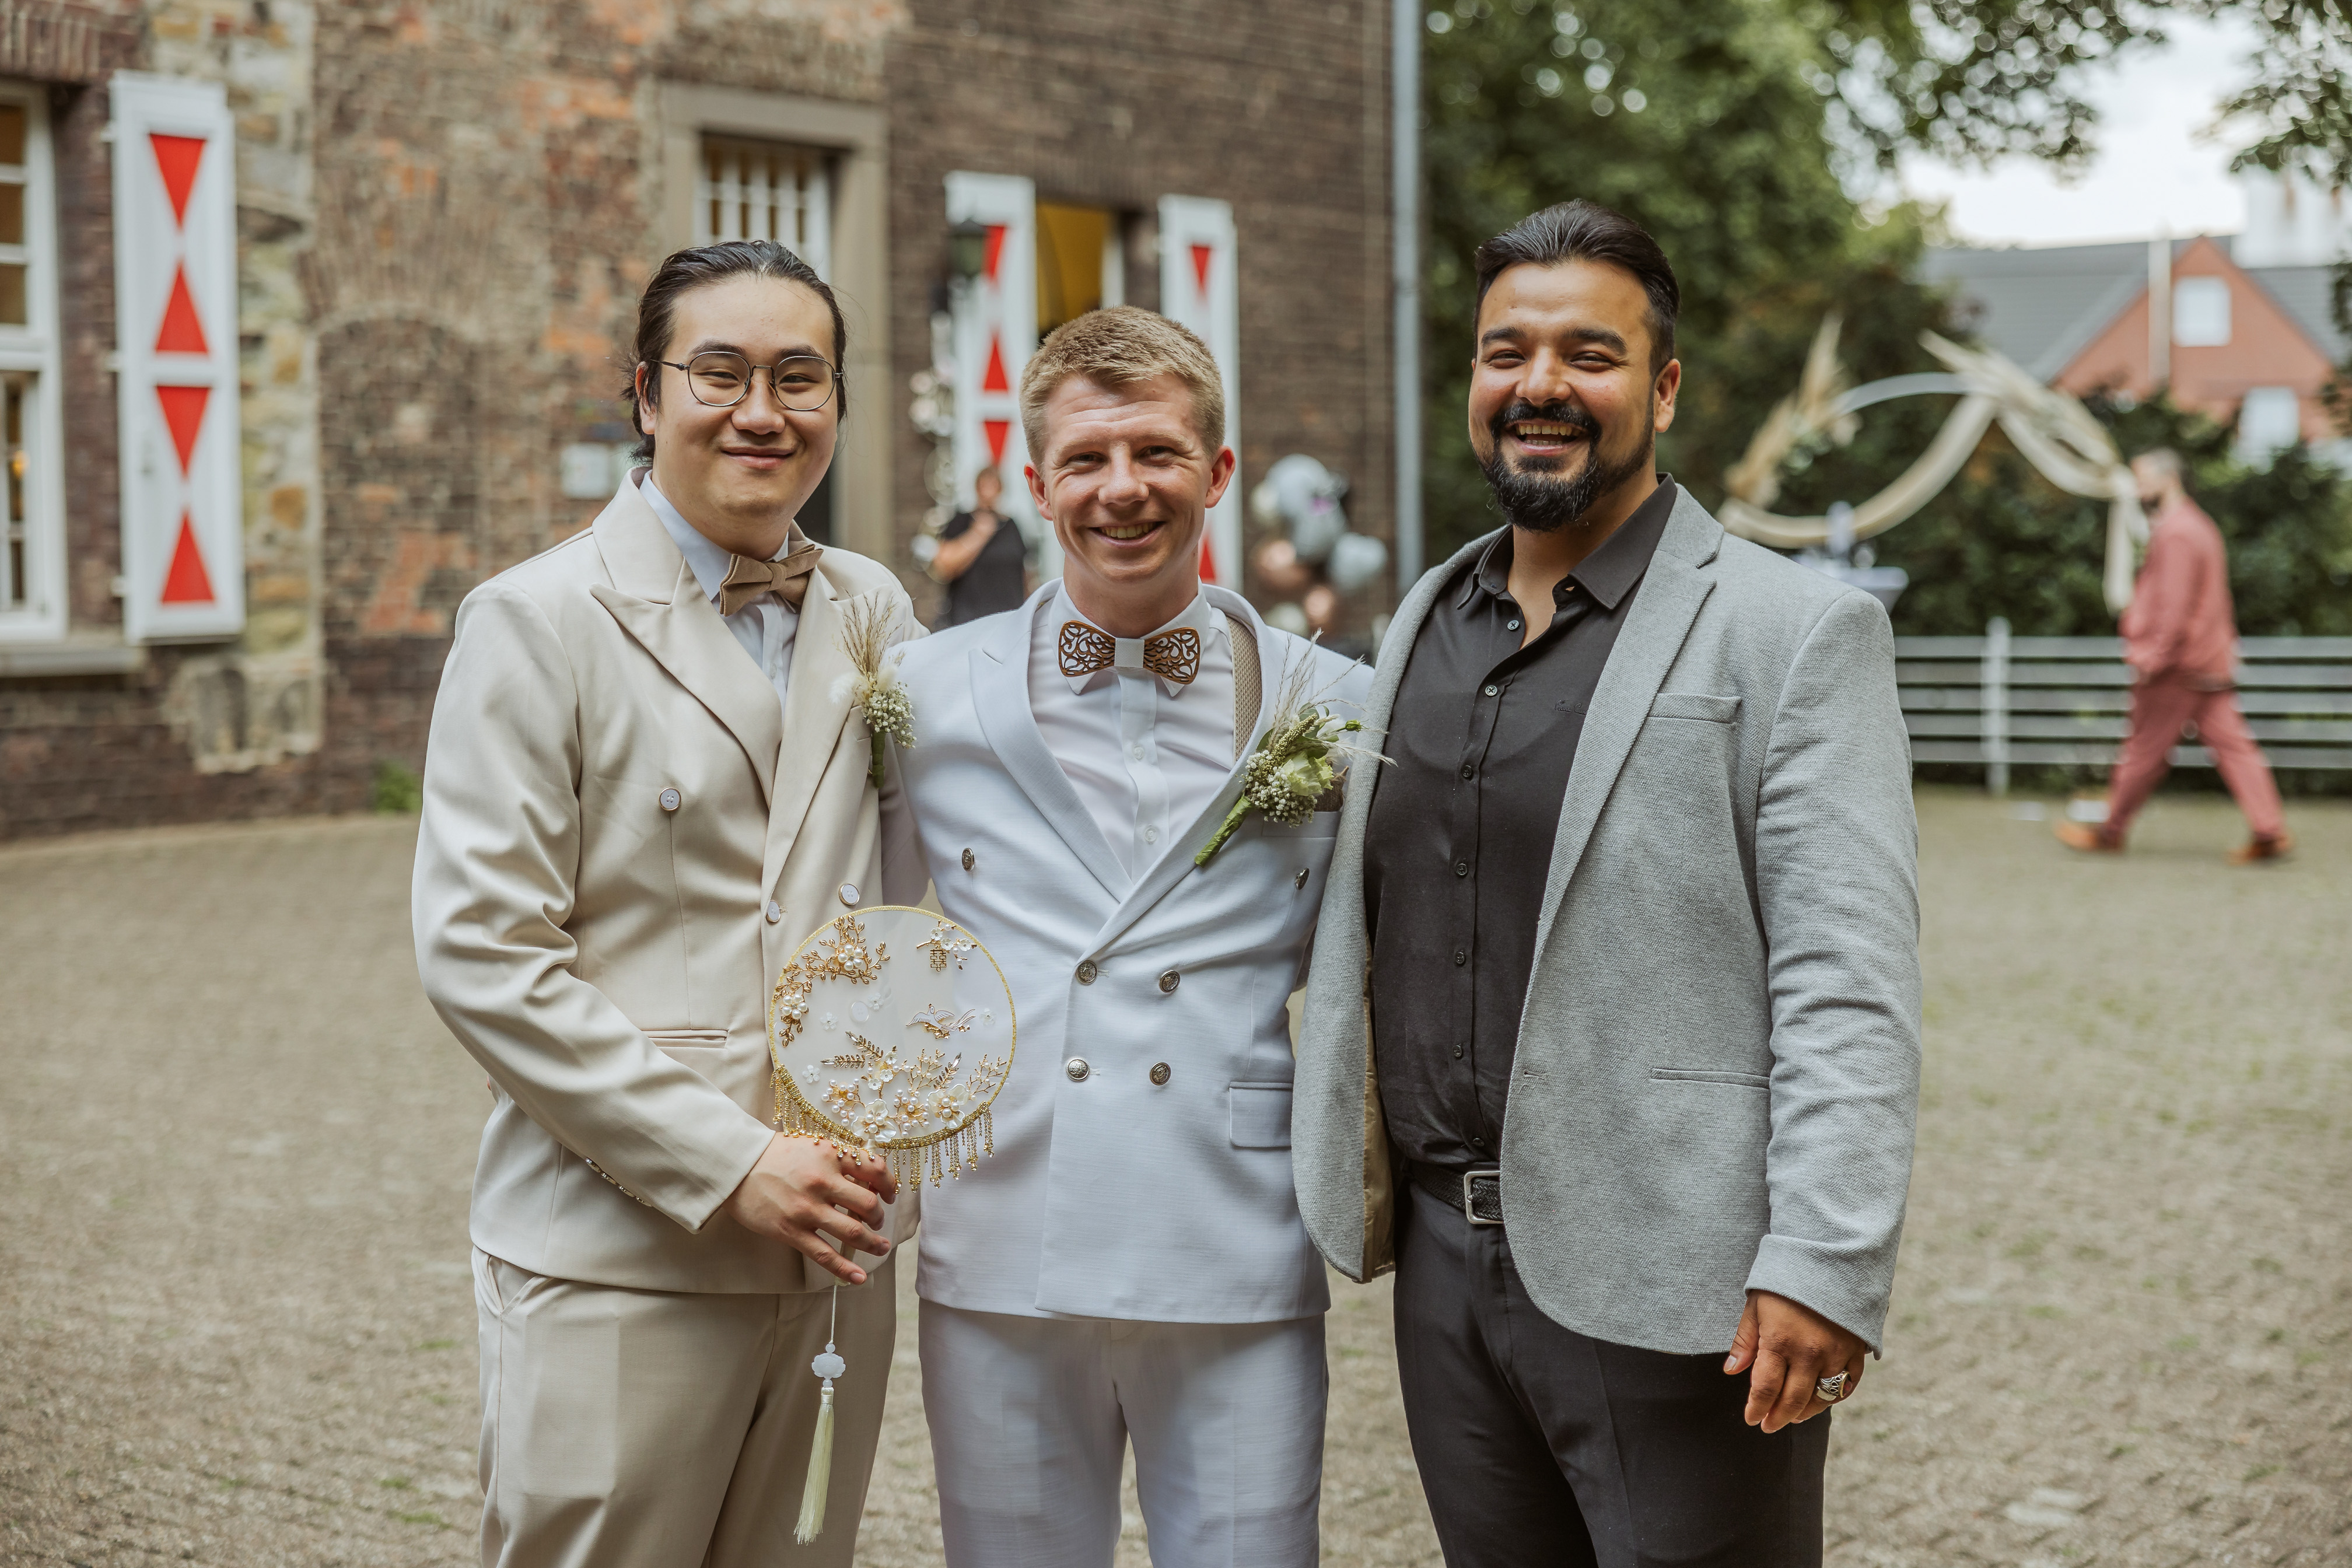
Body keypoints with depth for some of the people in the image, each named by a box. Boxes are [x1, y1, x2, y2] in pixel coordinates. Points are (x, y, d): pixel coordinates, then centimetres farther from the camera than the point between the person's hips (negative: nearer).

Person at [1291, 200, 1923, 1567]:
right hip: (1446, 1259, 6)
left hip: (1665, 1286, -6)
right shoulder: (1426, 622, 14)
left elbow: (1849, 989, -14)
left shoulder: (1793, 633, -7)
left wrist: (1825, 1269, -21)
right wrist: (1350, 1185, 15)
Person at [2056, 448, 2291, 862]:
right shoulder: (2198, 525, 16)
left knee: (2145, 748, 2)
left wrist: (2154, 658, -19)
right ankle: (2270, 831, -2)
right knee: (2231, 743, 4)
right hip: (2212, 661, 10)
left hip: (2177, 667, -10)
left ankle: (2110, 832, 13)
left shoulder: (2175, 534, -16)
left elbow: (2175, 606, -22)